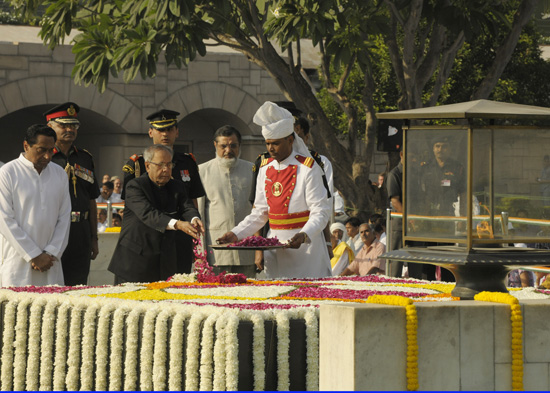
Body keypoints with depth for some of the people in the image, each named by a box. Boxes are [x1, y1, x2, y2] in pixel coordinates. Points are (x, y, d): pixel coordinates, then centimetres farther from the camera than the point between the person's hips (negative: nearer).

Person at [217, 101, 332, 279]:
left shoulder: (308, 169, -8)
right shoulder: (265, 169, 10)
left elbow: (320, 212, -11)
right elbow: (260, 213, 14)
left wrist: (304, 235, -28)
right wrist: (236, 234, 2)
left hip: (304, 247, -5)